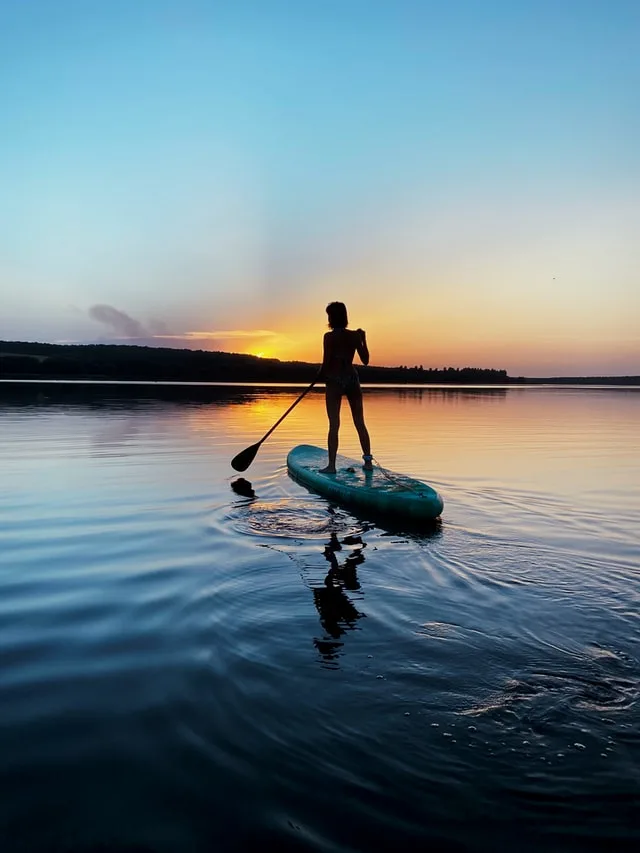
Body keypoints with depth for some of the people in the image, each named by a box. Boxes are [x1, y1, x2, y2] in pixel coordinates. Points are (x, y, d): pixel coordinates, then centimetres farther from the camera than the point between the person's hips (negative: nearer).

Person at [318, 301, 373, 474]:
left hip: (334, 381, -4)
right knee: (360, 423, 11)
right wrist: (363, 340, 15)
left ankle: (331, 465, 0)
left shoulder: (329, 337, -9)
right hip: (352, 379, 4)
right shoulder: (355, 336, 3)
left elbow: (326, 362, -12)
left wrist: (321, 375, 7)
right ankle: (368, 461, 15)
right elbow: (365, 360, 6)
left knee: (334, 425, -1)